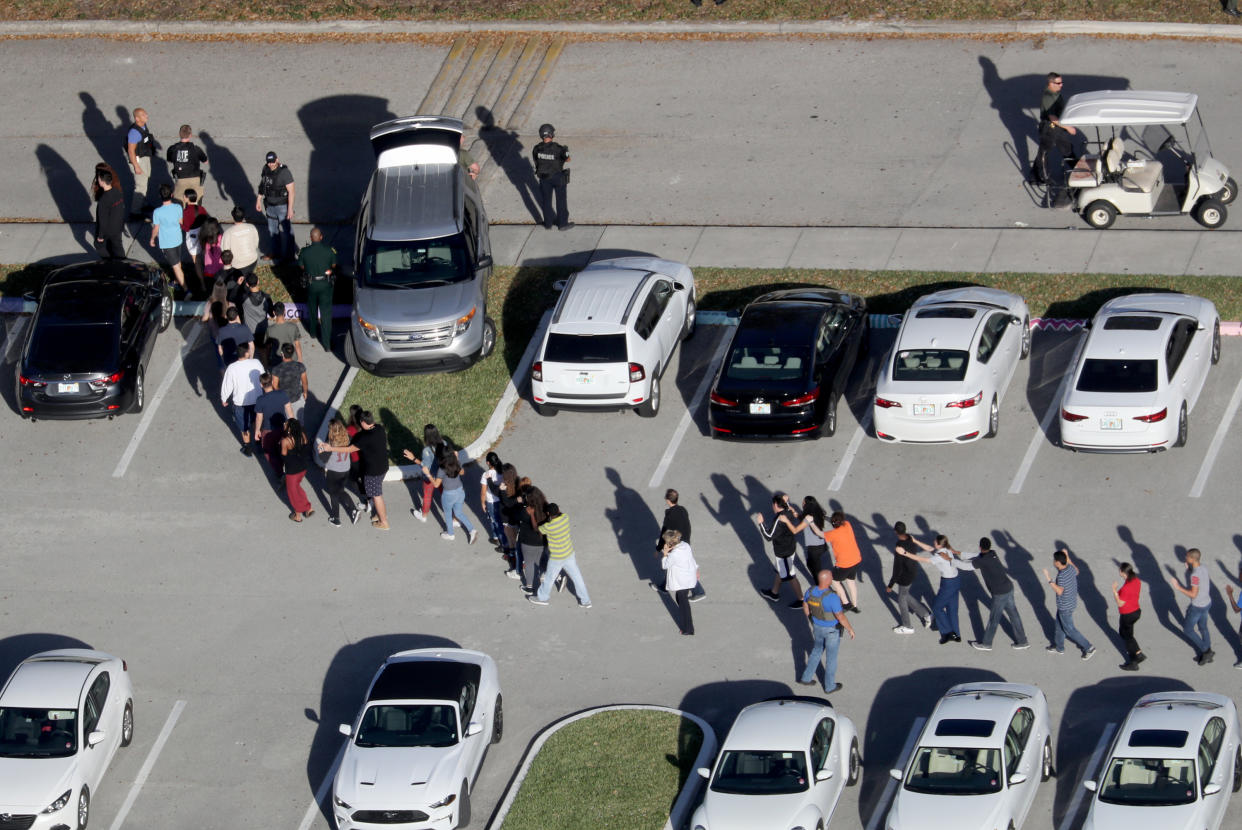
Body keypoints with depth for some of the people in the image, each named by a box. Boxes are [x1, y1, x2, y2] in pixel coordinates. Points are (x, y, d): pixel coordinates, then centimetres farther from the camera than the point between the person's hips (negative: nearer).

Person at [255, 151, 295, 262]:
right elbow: (262, 185, 11)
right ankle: (276, 254, 36)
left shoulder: (284, 172, -23)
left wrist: (290, 209, -21)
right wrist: (258, 200, 14)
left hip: (282, 205, -7)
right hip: (270, 205, 7)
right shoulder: (265, 169, -4)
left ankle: (287, 256, 20)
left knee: (285, 232, 5)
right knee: (272, 230, 19)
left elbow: (291, 191, -20)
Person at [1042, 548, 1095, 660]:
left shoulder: (1062, 576, -34)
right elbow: (1076, 571, 16)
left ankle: (1088, 648, 13)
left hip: (1065, 607, -9)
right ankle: (1059, 647, 42)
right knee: (1059, 625, 25)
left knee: (1069, 630, 7)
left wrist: (1049, 580, -42)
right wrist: (1067, 557, 13)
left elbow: (1059, 591, -42)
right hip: (1071, 602, 9)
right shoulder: (1070, 568, -7)